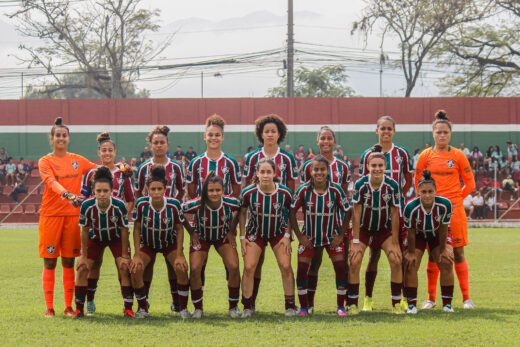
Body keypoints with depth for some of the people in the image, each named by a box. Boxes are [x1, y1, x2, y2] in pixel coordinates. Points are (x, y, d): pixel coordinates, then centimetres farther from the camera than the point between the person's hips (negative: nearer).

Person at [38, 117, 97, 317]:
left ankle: (69, 306, 10)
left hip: (73, 214, 3)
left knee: (69, 262, 5)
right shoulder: (45, 161, 0)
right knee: (50, 262, -1)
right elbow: (52, 182, -18)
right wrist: (68, 195, -36)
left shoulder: (77, 160, 12)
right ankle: (49, 307, 3)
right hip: (51, 214, -3)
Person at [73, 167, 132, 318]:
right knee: (82, 268, -9)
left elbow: (124, 230, -19)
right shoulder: (87, 206, -30)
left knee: (124, 267, -14)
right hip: (95, 238, 1)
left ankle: (128, 309, -4)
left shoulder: (119, 205, -32)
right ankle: (79, 309, 3)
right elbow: (84, 231, -16)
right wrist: (84, 256, -11)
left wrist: (124, 255, -15)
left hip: (116, 238, -1)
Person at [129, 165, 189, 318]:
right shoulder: (141, 204, -24)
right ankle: (143, 308, -2)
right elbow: (137, 229, -12)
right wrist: (137, 255, -16)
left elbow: (179, 229, -11)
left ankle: (183, 308, -5)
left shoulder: (174, 205, -24)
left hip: (170, 244, 0)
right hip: (147, 245, 0)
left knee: (182, 268, -24)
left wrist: (179, 255, -16)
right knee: (135, 269, -22)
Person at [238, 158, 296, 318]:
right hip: (255, 232, 0)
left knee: (286, 266, -10)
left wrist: (287, 235, -8)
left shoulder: (285, 193, -21)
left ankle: (290, 305, 6)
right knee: (249, 267, -10)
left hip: (279, 233, 0)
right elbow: (242, 212, -2)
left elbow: (290, 214, -3)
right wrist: (242, 236, -3)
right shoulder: (248, 192, -21)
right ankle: (247, 306, 6)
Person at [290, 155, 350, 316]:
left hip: (332, 236, 0)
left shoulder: (336, 190, -16)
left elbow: (347, 212, -5)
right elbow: (292, 211, -6)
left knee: (340, 268, -8)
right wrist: (300, 236, -9)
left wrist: (340, 236, -8)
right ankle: (304, 307, 6)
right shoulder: (303, 190, -17)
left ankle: (340, 307, 4)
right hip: (309, 237, 0)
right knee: (302, 269, -7)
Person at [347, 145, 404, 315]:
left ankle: (396, 303, -2)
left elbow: (395, 215, -12)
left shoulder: (392, 185, -18)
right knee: (355, 261, -15)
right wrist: (355, 242, -16)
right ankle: (352, 304, -4)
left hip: (385, 229, 1)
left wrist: (395, 243, -11)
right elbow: (356, 213, -15)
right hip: (363, 229, -1)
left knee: (395, 259, -14)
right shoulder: (360, 184, -20)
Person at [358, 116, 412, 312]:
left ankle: (404, 298, 7)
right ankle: (368, 299, 7)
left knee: (401, 253, -1)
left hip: (397, 209, 1)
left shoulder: (401, 153, 5)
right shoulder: (368, 155, 3)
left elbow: (408, 179, 15)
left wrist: (399, 196, 7)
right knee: (374, 253, 0)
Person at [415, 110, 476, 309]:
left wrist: (454, 198, 5)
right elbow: (418, 183, 13)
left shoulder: (458, 156, 3)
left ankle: (466, 298, 3)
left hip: (455, 210, -1)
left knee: (458, 253, -1)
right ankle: (431, 298, 10)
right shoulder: (426, 156, 5)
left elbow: (470, 184, 8)